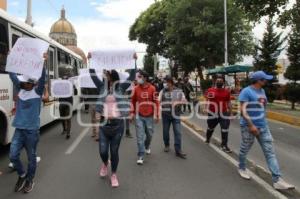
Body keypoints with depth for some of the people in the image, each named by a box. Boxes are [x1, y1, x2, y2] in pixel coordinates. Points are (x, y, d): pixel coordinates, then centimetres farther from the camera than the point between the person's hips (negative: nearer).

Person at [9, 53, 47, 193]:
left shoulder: (37, 91, -6)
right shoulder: (20, 89, 7)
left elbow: (42, 78, -20)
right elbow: (12, 75, 10)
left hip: (32, 130, -4)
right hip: (19, 129, 4)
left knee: (31, 157, 9)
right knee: (13, 155, 1)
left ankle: (29, 180, 29)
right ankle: (22, 176, 27)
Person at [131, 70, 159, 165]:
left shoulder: (152, 88, -6)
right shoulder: (136, 88, -2)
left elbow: (156, 102, -2)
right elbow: (133, 101, 8)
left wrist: (156, 115, -3)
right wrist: (132, 113, 5)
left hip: (150, 116, 0)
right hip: (139, 116, 0)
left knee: (149, 134, 15)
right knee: (140, 136, -2)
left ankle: (147, 147, 45)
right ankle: (141, 156, 5)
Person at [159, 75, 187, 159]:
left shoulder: (179, 91, 3)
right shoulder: (163, 91, 2)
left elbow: (185, 101, 6)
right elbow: (159, 102, 0)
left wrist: (177, 102, -11)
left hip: (176, 114, 0)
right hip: (165, 115, 1)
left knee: (178, 132, -5)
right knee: (165, 131, 11)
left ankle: (178, 150, 0)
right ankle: (167, 145, 35)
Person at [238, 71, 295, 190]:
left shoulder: (262, 91, 11)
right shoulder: (246, 91, -13)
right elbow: (243, 110, -20)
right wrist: (251, 125, -25)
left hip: (263, 126, 7)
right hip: (249, 126, -7)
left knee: (270, 152, 1)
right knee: (245, 149, 9)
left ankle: (277, 180, 3)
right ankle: (242, 168, 35)